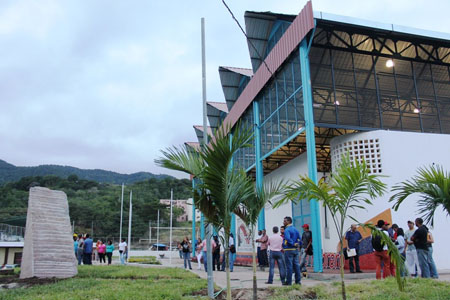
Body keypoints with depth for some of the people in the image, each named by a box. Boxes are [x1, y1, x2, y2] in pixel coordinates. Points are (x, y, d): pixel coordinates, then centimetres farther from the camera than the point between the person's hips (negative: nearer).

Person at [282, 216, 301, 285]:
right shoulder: (295, 229, 13)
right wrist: (297, 244, 11)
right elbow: (299, 239, 15)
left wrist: (293, 244, -20)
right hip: (296, 249, 7)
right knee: (296, 265, 10)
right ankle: (298, 280, 12)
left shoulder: (287, 230, -12)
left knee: (289, 266, -2)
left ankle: (288, 281, 3)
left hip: (288, 249, -7)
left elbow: (288, 238, -29)